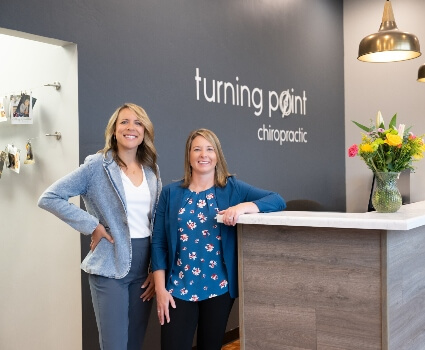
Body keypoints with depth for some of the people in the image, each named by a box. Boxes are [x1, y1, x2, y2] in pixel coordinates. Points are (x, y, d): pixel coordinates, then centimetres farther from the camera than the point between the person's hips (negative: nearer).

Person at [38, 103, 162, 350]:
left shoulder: (152, 170, 7)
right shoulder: (98, 165, -8)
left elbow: (157, 223, 12)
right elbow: (49, 198, -11)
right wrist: (92, 226, -15)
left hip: (144, 267, 5)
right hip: (110, 268, -5)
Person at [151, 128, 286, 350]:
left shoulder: (232, 188, 0)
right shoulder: (171, 193, 1)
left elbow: (277, 201, -8)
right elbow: (158, 243, 0)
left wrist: (244, 207, -25)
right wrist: (160, 289, -6)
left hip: (218, 288, 1)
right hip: (179, 288, 0)